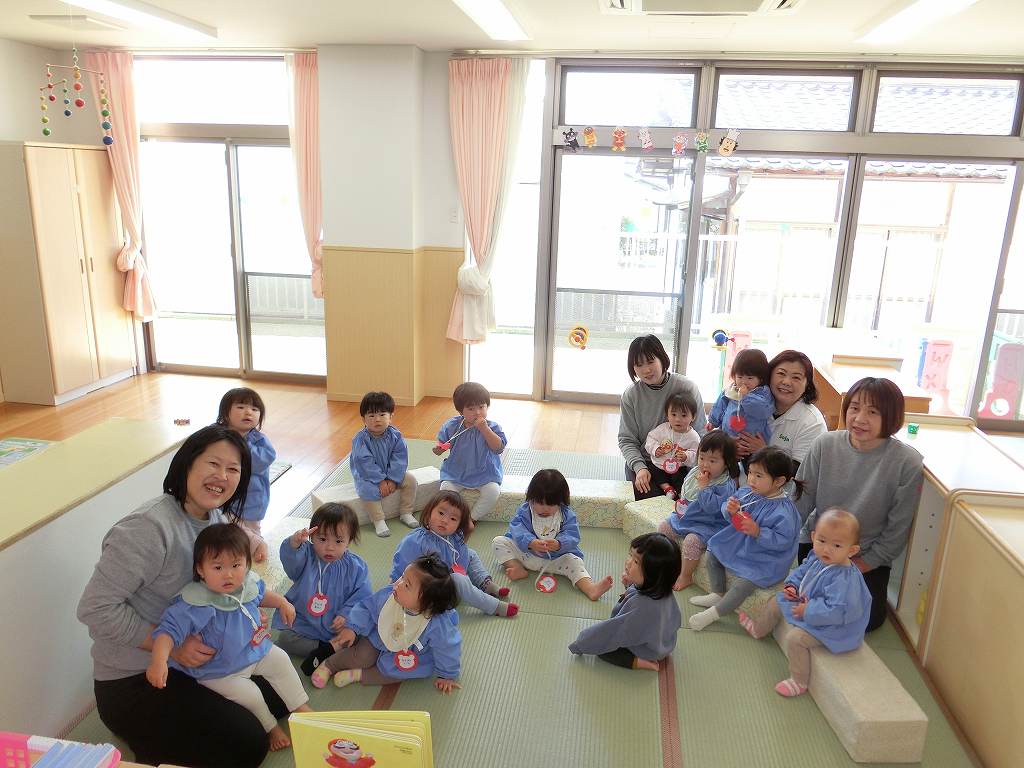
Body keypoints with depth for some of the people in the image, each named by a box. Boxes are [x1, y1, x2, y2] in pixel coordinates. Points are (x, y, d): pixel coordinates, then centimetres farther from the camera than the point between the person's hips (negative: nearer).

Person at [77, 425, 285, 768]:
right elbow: (95, 608, -26)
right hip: (132, 681, -8)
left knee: (279, 695, 8)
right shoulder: (150, 527, -28)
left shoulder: (216, 519, -2)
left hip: (191, 659, 8)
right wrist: (170, 645, -24)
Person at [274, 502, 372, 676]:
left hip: (337, 624, -1)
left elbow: (361, 595, -6)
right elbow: (290, 561, -30)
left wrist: (347, 614, -21)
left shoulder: (356, 567, -9)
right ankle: (325, 649, -16)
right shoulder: (306, 556, -9)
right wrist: (294, 544, -51)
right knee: (284, 638, -21)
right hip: (303, 621, 1)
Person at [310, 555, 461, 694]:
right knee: (361, 657, -11)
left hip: (411, 657, -2)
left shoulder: (438, 624, -39)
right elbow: (367, 608, -7)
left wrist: (447, 676, -8)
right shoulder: (387, 595, -28)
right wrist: (353, 627, -13)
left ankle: (358, 675, -5)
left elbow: (448, 649, -21)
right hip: (379, 638, 2)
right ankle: (328, 666, 16)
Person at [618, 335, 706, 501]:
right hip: (643, 463, 1)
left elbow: (699, 434, -3)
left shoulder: (687, 388, -7)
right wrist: (639, 467, -16)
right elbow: (626, 440, 0)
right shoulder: (630, 395, -2)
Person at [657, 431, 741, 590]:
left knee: (691, 541, -28)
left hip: (708, 525, -8)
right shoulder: (694, 472, 1)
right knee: (663, 528, 5)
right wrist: (680, 503, 7)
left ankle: (685, 576, -6)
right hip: (684, 517, 8)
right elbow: (685, 492, 20)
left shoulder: (726, 486, -22)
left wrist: (704, 486, -29)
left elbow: (711, 507, -32)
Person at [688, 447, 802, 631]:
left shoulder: (783, 511, -26)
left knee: (744, 583, -23)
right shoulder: (747, 492, -5)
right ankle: (717, 595, 26)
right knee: (713, 552, 13)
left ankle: (714, 613, -5)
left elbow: (783, 541, -28)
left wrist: (758, 532, -36)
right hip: (739, 544, 8)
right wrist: (730, 509, -20)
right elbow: (727, 510, 4)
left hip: (764, 558, -8)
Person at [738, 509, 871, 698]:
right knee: (777, 602, 21)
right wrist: (791, 586, -6)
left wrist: (808, 611, -31)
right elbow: (801, 570, 11)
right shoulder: (816, 557, -11)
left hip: (829, 625, -9)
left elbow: (837, 611, -40)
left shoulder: (844, 579, -37)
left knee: (795, 638, -24)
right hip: (805, 601, 9)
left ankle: (799, 682, -2)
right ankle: (758, 629, 52)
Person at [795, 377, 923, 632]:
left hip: (868, 557, -1)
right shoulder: (825, 444, -12)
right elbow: (803, 499, -4)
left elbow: (897, 529, -11)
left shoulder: (907, 463, -19)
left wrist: (863, 565, -10)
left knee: (868, 619, -9)